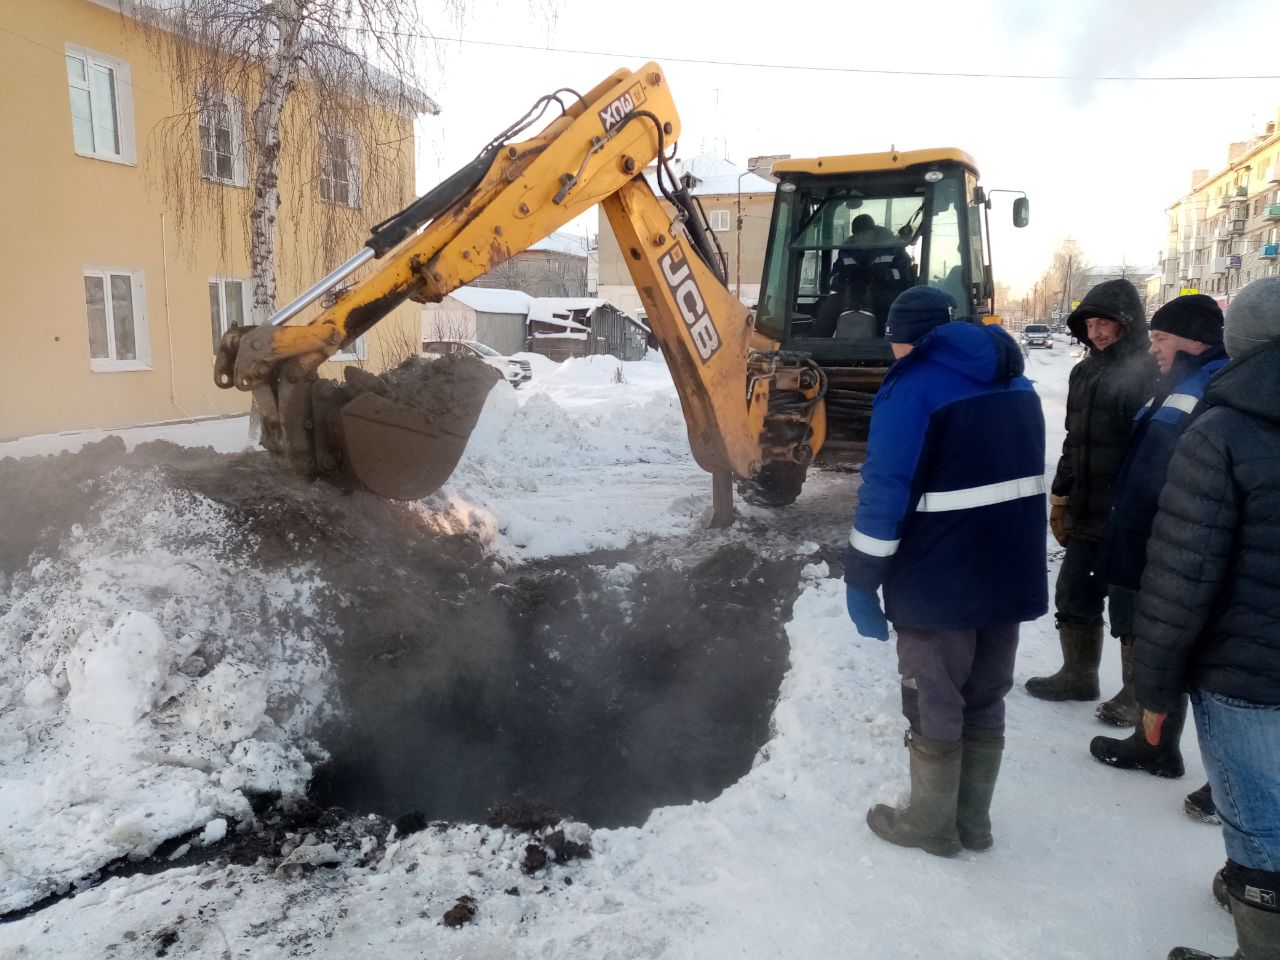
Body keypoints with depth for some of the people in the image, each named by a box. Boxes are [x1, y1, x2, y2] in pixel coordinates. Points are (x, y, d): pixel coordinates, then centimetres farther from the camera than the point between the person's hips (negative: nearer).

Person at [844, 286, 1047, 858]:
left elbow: (886, 492, -20)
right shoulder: (1016, 384, 11)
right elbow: (1024, 476, 18)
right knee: (984, 702, 18)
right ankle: (972, 821, 32)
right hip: (1011, 576, 8)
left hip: (938, 585, -7)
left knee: (934, 707, 9)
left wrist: (861, 580, -14)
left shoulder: (913, 387, -15)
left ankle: (931, 824, 24)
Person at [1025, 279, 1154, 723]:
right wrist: (1060, 498, 18)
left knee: (1130, 607, 3)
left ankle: (1138, 691, 20)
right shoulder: (1084, 373, 12)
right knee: (1073, 597, 16)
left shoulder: (1149, 374, -11)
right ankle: (1078, 674, 33)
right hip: (1086, 514, 7)